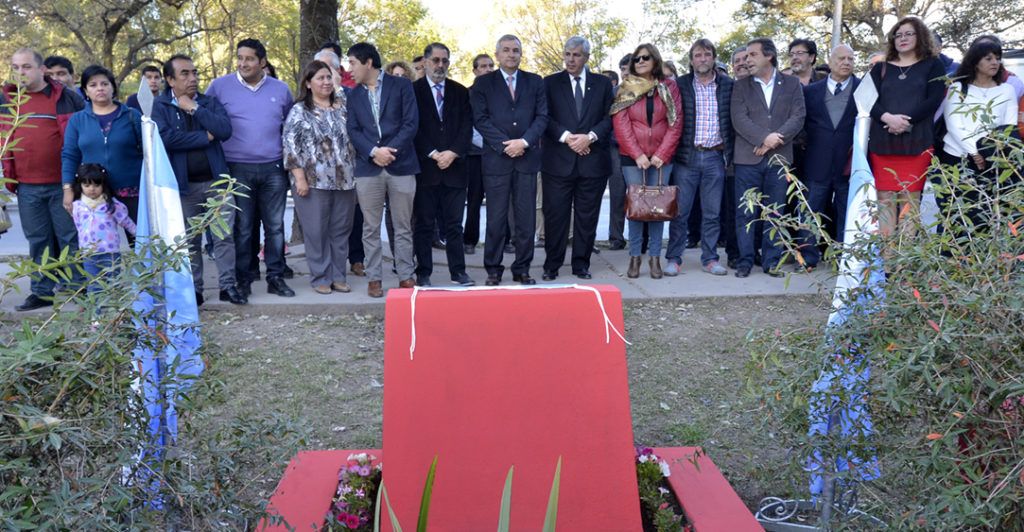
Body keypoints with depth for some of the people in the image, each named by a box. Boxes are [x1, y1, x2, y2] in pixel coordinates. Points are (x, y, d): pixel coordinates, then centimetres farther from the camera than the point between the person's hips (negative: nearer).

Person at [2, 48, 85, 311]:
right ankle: (42, 291, 17)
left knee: (72, 238, 2)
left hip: (63, 183, -3)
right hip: (26, 187, 3)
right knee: (38, 241, 9)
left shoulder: (66, 97, 1)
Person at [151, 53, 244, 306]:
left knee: (224, 235, -1)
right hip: (184, 183, -1)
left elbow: (225, 130, -8)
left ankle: (228, 284, 8)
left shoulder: (210, 102, 10)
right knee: (189, 240, 6)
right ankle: (194, 289, 16)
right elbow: (165, 137, -15)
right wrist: (205, 137, -10)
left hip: (216, 180, 1)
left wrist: (195, 109, -10)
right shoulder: (161, 106, 3)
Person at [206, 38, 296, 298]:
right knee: (242, 229, 3)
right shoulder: (220, 86, 1)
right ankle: (243, 281, 13)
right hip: (237, 169, -2)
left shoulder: (281, 89, 8)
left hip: (273, 169, 2)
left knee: (275, 226, 4)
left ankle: (276, 278, 13)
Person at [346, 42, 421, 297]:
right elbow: (353, 130, 5)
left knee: (403, 226, 4)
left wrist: (390, 150, -13)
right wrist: (373, 152, -12)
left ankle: (406, 276, 12)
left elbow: (411, 122, -4)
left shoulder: (401, 85, 4)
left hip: (401, 164, -2)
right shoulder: (354, 95, 14)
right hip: (368, 168, 3)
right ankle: (374, 278, 12)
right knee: (371, 227, 5)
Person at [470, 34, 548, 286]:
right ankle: (493, 270, 9)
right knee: (496, 219, 1)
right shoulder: (483, 83, 7)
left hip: (527, 158, 2)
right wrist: (505, 145, -11)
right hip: (496, 159, -2)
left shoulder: (535, 82, 13)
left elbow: (542, 117, 5)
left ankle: (522, 269, 12)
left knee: (526, 219, 4)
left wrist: (524, 142, -10)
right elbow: (480, 119, -3)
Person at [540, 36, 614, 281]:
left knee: (587, 216, 5)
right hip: (558, 160, -1)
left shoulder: (603, 83, 12)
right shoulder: (550, 83, 9)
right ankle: (552, 265, 9)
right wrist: (566, 137, -14)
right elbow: (545, 118, 0)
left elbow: (609, 117, 4)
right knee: (555, 215, 0)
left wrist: (590, 136, -12)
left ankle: (581, 265, 15)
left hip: (593, 160, 1)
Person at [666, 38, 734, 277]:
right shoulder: (680, 85, 2)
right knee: (680, 211, 1)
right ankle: (673, 258, 10)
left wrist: (729, 152, 2)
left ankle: (710, 258, 17)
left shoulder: (728, 85, 6)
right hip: (686, 156, -1)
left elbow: (734, 119, 9)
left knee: (712, 212, 7)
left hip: (715, 157, 2)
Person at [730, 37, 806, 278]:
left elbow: (798, 117, 0)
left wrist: (775, 139, -13)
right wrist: (764, 138, -16)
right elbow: (739, 119, -4)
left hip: (779, 157, 1)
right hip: (748, 158, -1)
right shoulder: (740, 86, 7)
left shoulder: (791, 84, 9)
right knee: (745, 213, 0)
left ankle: (771, 261, 12)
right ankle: (745, 260, 7)